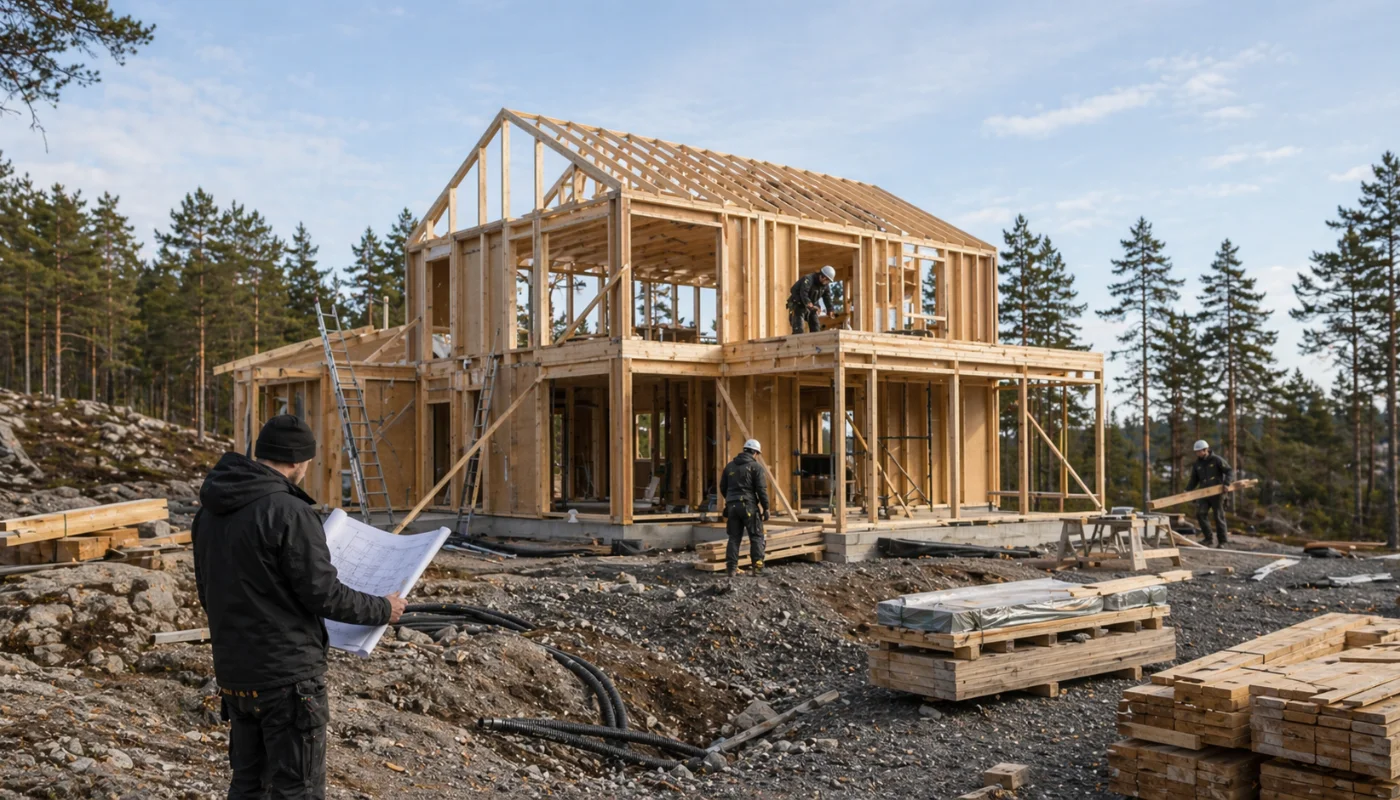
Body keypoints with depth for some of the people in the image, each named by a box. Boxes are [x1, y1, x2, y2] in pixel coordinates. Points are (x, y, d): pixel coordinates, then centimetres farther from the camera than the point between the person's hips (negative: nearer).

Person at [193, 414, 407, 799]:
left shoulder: (211, 511, 6)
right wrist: (382, 609, -3)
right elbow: (324, 593, -18)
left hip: (233, 673, 8)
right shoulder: (288, 512, -20)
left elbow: (208, 592, 15)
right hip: (287, 676, -8)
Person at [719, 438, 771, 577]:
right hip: (749, 505, -5)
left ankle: (731, 567, 4)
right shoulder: (755, 466, -4)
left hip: (732, 505, 5)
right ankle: (758, 567, -3)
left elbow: (722, 487, 16)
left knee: (734, 537, 10)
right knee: (756, 536, 3)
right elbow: (762, 489, -10)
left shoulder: (730, 466, 12)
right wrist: (765, 508, -4)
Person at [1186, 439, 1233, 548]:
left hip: (1217, 493, -4)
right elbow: (1194, 480, 14)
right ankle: (1207, 538, -1)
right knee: (1200, 513, -10)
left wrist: (1226, 483, -16)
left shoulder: (1216, 460, -5)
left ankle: (1222, 541, 9)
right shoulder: (1197, 464, 9)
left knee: (1219, 516, 0)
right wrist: (1187, 490, 1)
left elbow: (1228, 471, -3)